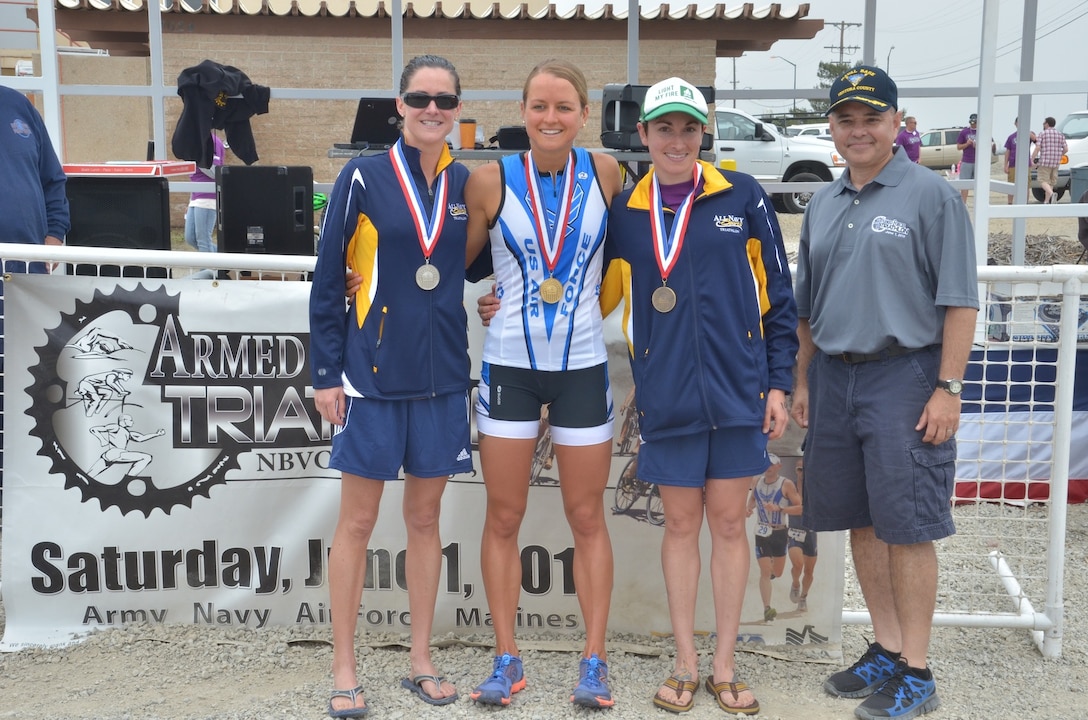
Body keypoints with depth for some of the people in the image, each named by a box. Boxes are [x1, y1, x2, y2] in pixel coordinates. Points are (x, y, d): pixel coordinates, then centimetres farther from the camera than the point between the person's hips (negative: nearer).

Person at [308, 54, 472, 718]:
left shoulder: (467, 184, 6)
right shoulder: (364, 178, -4)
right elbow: (328, 280, -4)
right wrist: (327, 373, -7)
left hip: (443, 377, 3)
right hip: (373, 376, -3)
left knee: (426, 518, 12)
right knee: (358, 522, 4)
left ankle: (421, 660, 24)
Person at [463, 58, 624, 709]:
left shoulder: (604, 172, -1)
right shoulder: (492, 179, -4)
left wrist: (594, 305, 4)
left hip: (583, 366, 0)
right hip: (509, 365, 0)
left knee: (587, 518, 7)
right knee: (504, 518, 6)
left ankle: (595, 661, 18)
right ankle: (507, 660, 20)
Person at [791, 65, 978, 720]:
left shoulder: (930, 194, -4)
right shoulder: (823, 205, 15)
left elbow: (960, 301, -9)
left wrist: (948, 388, -14)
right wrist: (803, 381, 16)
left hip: (903, 377, -6)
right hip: (834, 377, 7)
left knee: (907, 529, -2)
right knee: (860, 523, 12)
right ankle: (886, 651, 26)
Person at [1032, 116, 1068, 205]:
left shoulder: (1042, 134, -4)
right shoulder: (1060, 134, 10)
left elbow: (1037, 148, -13)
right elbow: (1066, 149, 7)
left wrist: (1031, 159, -6)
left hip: (1045, 161, -5)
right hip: (1056, 163, 5)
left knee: (1043, 181, -4)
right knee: (1050, 182, 12)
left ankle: (1052, 194, -31)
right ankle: (1046, 202, 11)